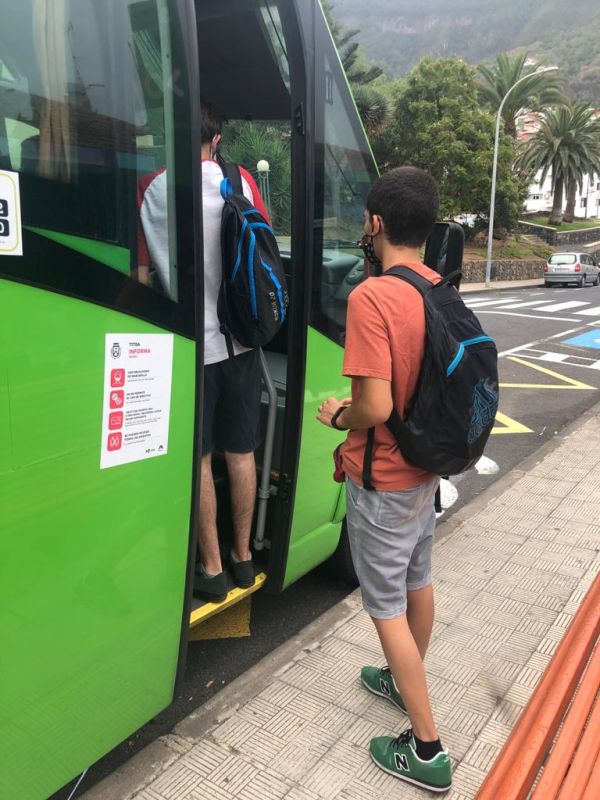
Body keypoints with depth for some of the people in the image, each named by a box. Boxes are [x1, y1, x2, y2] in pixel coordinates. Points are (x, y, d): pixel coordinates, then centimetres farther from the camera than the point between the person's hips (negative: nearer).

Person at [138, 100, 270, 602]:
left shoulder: (150, 190, -6)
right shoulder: (240, 181, 2)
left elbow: (142, 273, -5)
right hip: (238, 339, 3)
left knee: (200, 457, 7)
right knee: (241, 450, 13)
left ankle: (212, 568, 17)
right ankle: (243, 556, 26)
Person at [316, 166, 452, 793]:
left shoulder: (370, 297, -25)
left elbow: (375, 407, -29)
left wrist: (337, 417, -9)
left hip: (382, 481, -8)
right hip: (427, 467, 8)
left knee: (386, 607, 7)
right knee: (418, 581, 23)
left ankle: (426, 750, 20)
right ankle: (405, 681, 48)